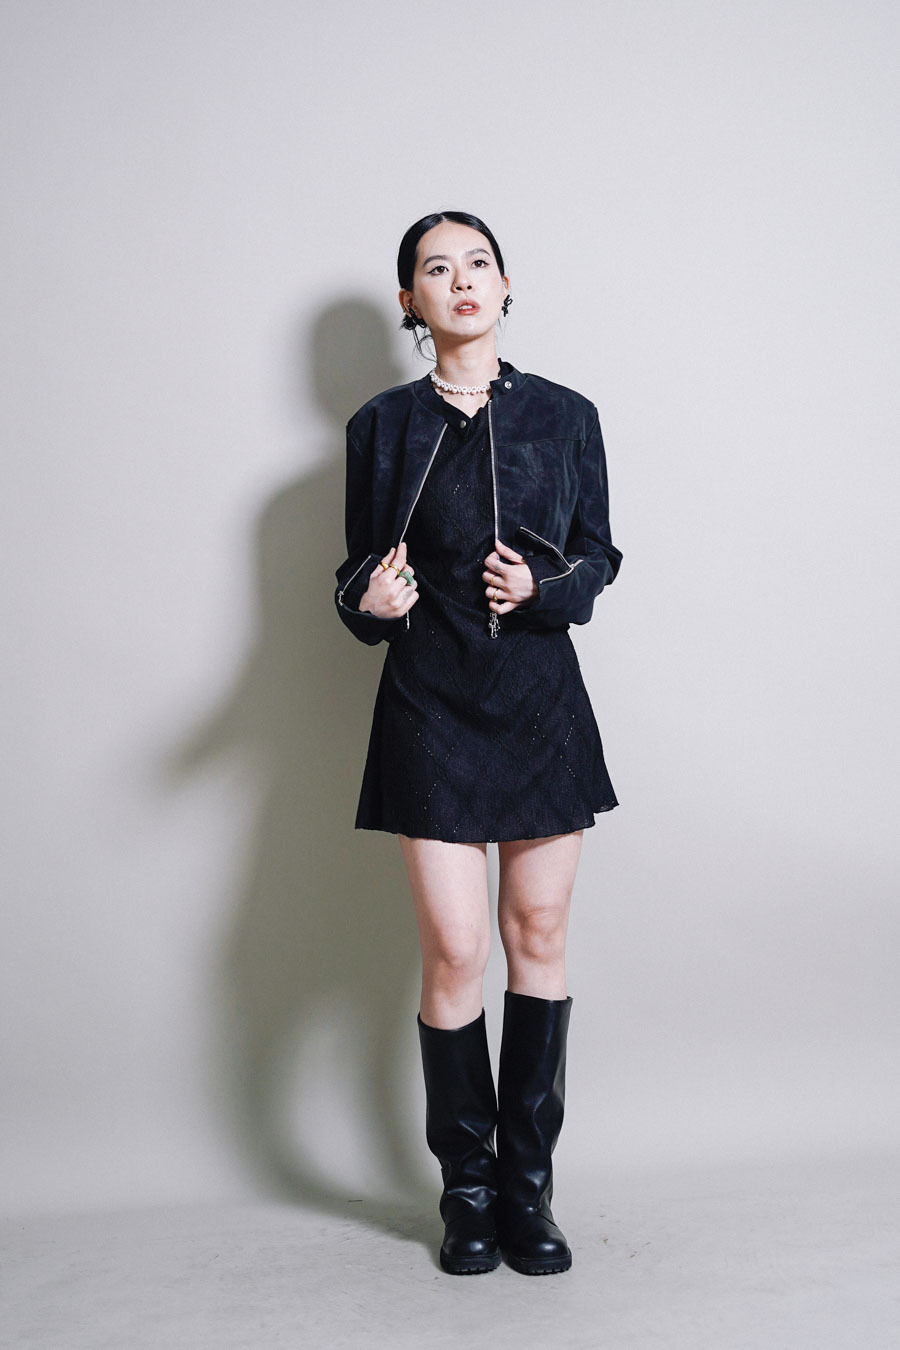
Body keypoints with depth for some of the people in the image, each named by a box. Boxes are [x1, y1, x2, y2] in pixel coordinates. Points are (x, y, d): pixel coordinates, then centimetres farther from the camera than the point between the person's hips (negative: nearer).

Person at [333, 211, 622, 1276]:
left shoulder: (566, 417, 6)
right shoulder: (383, 425, 5)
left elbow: (598, 557, 9)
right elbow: (359, 576, 8)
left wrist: (544, 589, -11)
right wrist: (370, 601, -15)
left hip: (541, 701, 1)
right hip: (432, 707, -1)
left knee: (538, 936, 6)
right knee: (453, 950, -4)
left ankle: (527, 1183, 21)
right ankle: (467, 1189, 16)